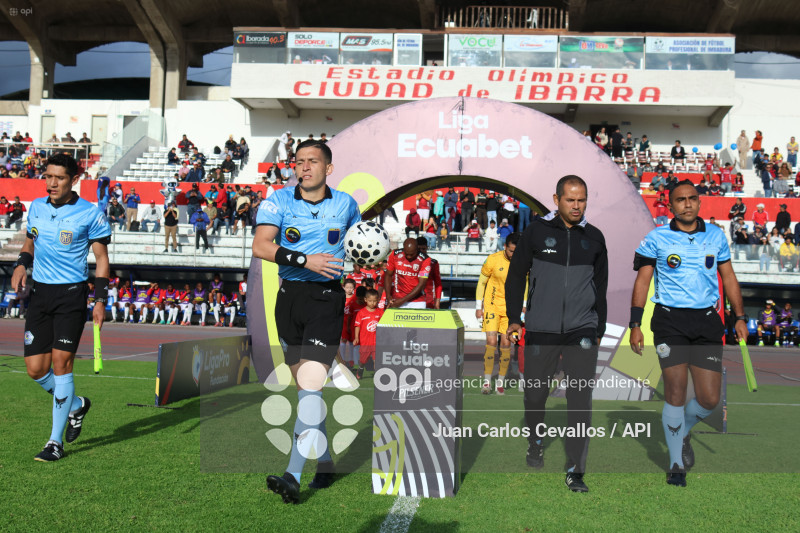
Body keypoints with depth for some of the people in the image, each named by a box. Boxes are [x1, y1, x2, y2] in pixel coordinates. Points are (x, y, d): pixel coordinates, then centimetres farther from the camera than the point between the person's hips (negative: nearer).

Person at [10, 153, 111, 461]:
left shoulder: (90, 213, -6)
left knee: (61, 363, -9)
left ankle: (56, 441, 3)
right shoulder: (36, 207, 8)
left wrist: (100, 300, -9)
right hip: (39, 292, 5)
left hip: (71, 294, -5)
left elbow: (101, 258, -2)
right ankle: (76, 405, 29)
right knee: (35, 369, 0)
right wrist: (21, 265, 2)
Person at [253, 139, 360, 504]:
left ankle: (293, 476, -16)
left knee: (310, 385, -15)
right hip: (290, 296, 3)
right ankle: (325, 462, 28)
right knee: (303, 387, 11)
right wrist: (304, 260, -22)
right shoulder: (279, 201, 1)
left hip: (327, 299, -2)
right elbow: (260, 246, -13)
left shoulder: (345, 204, 5)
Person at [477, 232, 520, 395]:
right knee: (491, 341, -11)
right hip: (492, 304, -2)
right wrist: (478, 306, 0)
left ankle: (500, 382, 11)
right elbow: (481, 282, 1)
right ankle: (487, 381, -1)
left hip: (511, 308, 2)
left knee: (506, 343, -2)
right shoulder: (493, 259, -10)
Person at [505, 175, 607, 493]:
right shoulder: (537, 231, 1)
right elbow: (516, 275, 8)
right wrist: (514, 318, 2)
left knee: (580, 399, -7)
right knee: (535, 394, 8)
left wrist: (600, 329, 18)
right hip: (540, 330, -1)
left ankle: (575, 471, 0)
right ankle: (535, 442, 38)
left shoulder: (594, 238, 8)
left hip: (582, 331, 1)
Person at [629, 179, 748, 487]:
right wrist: (635, 325, -4)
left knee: (709, 399, -1)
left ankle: (683, 432, 32)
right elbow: (642, 281, 2)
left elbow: (728, 276, 17)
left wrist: (740, 317, 11)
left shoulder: (716, 236, 10)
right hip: (669, 322, -3)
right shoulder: (656, 239, 1)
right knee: (676, 393, -6)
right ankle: (676, 464, 10)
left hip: (707, 322, 3)